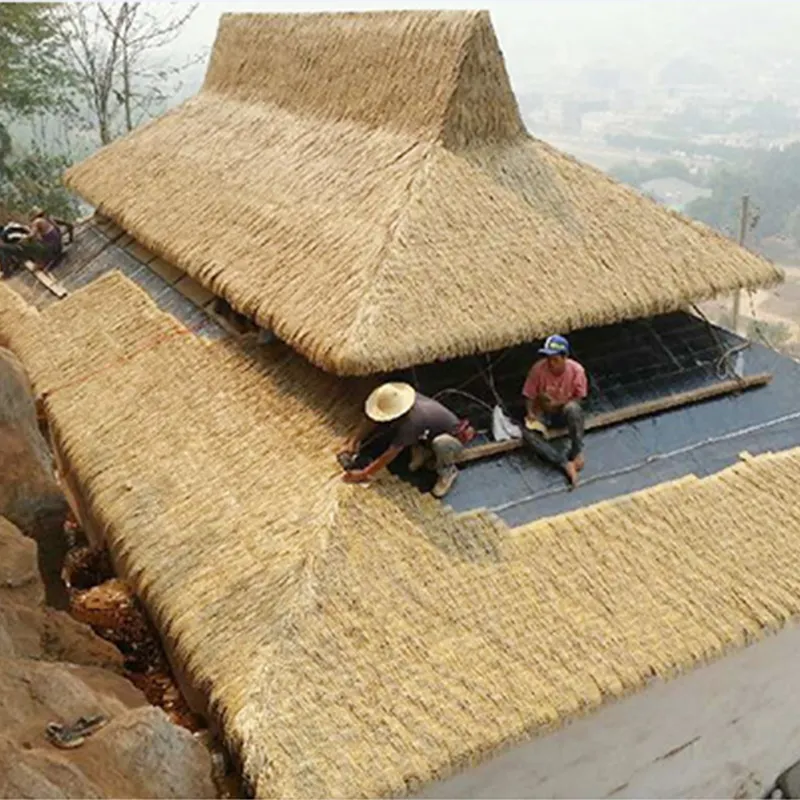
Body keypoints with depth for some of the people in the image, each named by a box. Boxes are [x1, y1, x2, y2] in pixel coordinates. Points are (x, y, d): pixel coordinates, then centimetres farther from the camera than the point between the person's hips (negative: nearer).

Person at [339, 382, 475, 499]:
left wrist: (364, 474, -28)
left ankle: (448, 471, -10)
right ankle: (423, 453, 9)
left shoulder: (411, 421, -40)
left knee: (440, 442, -43)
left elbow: (391, 454, -34)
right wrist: (354, 441, -15)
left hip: (454, 440, -7)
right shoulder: (399, 400, -21)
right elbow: (372, 420, -7)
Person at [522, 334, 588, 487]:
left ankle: (576, 452, -20)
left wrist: (558, 403, -22)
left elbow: (579, 398, -8)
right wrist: (530, 413, -24)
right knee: (528, 432, -31)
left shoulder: (576, 370, -20)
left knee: (573, 408, -38)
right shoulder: (538, 369, -20)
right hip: (543, 413, 1)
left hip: (564, 412, -1)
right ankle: (566, 464, -30)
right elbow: (529, 396, -8)